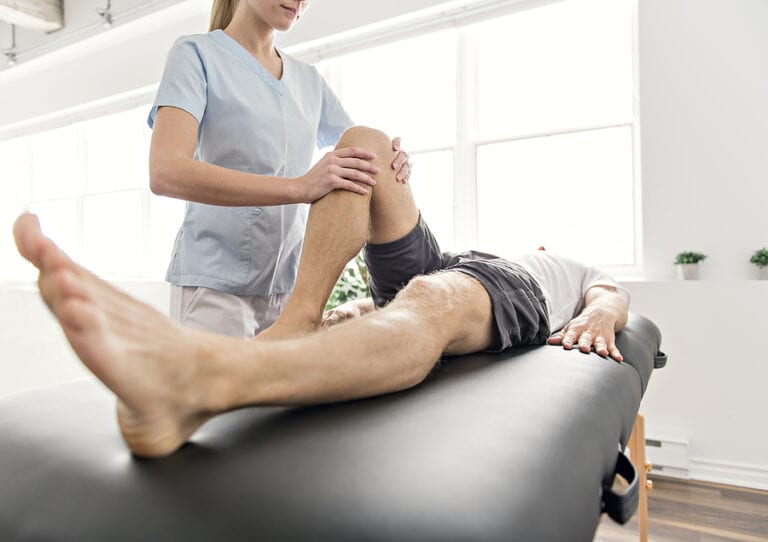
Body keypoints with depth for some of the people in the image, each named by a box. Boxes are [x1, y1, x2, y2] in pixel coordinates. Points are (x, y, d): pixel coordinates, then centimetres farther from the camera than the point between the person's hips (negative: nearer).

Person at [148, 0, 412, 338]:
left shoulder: (310, 81, 13)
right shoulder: (197, 53, -2)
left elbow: (359, 162, 14)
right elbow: (165, 173, -17)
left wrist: (393, 165, -11)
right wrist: (299, 187, -28)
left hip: (292, 284, 5)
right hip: (216, 284, -4)